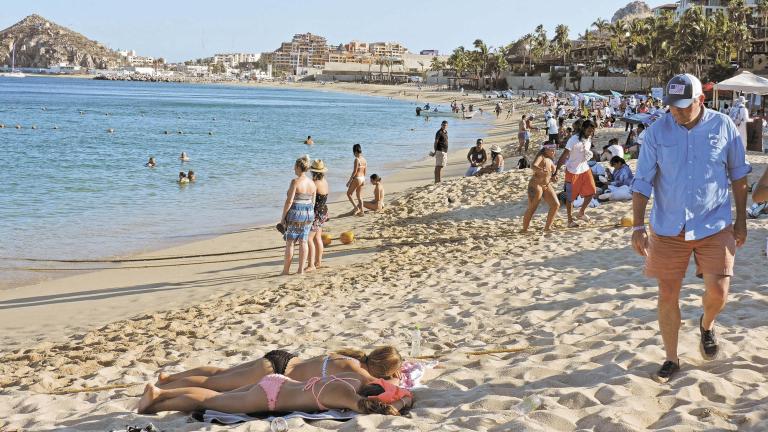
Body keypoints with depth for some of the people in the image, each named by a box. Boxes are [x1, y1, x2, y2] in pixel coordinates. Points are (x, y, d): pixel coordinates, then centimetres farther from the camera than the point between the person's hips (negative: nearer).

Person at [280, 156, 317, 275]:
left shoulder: (295, 182, -15)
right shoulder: (312, 183, 5)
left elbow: (289, 201, -16)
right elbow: (313, 202, 11)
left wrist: (283, 216, -9)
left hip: (295, 213, -6)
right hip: (309, 213, 6)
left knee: (290, 242, 4)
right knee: (303, 241, 8)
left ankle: (286, 270, 10)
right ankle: (301, 269, 8)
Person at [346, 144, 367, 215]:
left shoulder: (357, 159, -16)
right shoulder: (364, 160, 7)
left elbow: (354, 171, -18)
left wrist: (349, 181, -12)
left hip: (357, 178, -8)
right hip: (362, 178, 8)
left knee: (348, 193, 7)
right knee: (359, 196, 14)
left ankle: (356, 207, -2)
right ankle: (361, 211, 15)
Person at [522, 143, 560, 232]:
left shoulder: (550, 160, 14)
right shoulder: (541, 157, -11)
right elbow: (533, 166, -31)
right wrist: (541, 169, -51)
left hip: (547, 186, 8)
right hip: (536, 185, -8)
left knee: (556, 205, -2)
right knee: (531, 209, -6)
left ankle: (547, 227, 6)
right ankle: (524, 229, 3)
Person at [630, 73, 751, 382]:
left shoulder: (723, 126, -4)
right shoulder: (657, 133, -6)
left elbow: (738, 174, 6)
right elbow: (642, 182, -4)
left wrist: (741, 220, 7)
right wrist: (638, 226, -11)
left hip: (714, 226, 0)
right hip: (668, 228, 0)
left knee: (718, 290, -7)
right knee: (667, 295, 4)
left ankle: (707, 325, 29)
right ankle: (671, 359, 21)